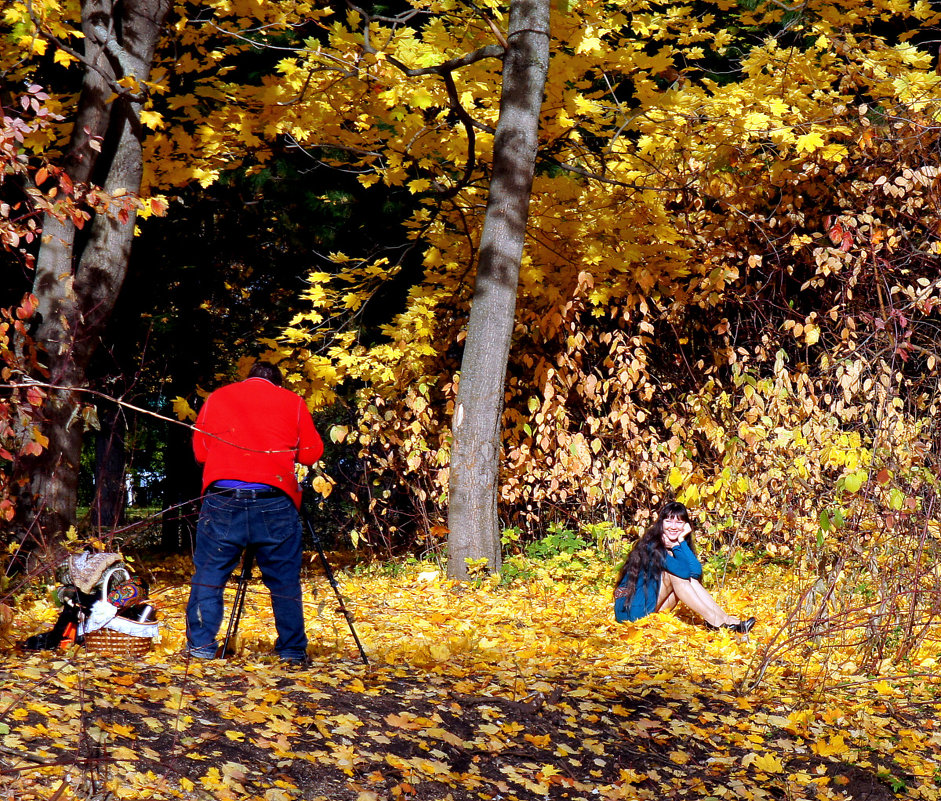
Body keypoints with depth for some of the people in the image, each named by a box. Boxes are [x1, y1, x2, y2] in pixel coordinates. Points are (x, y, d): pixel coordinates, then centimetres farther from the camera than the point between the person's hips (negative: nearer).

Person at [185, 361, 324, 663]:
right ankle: (293, 650, 12)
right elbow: (312, 452, 11)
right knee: (284, 581, 8)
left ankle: (200, 645, 7)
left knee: (208, 575, 10)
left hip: (222, 499, 1)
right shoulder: (292, 402, 11)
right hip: (274, 502, -1)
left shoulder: (216, 397, 15)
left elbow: (199, 451, 19)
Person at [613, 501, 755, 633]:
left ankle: (724, 617, -19)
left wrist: (680, 541, -15)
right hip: (630, 610, -7)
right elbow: (684, 571, -28)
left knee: (689, 577, -9)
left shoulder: (680, 546, 8)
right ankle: (714, 620, -25)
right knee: (676, 573, -21)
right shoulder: (652, 545, -17)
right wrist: (680, 543, -19)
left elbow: (696, 572, -12)